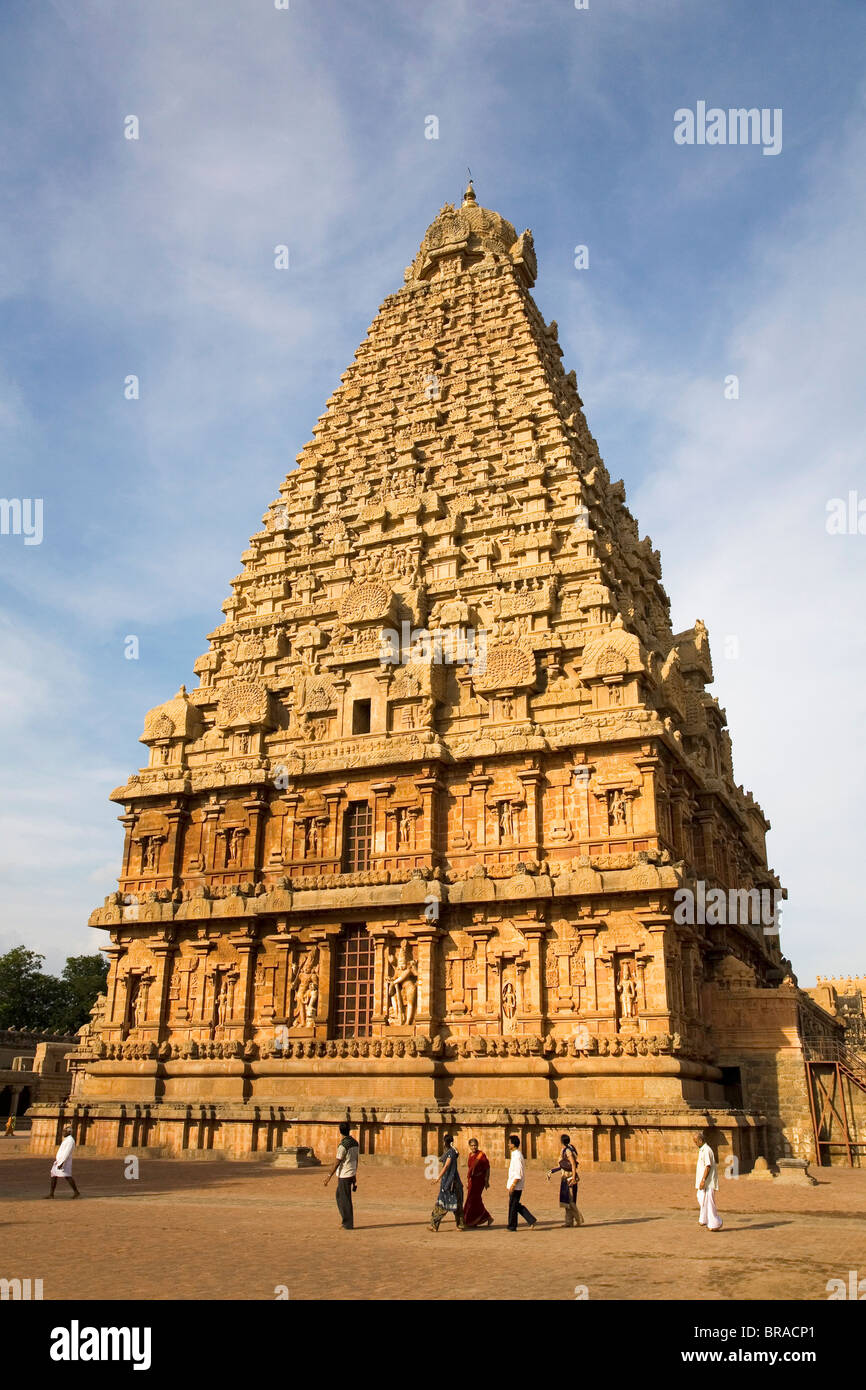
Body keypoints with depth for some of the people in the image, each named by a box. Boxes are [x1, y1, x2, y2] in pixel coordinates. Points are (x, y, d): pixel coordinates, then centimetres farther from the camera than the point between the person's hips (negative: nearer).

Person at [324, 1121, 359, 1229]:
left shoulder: (343, 1145, -18)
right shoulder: (355, 1143, 6)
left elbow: (337, 1162, -16)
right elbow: (356, 1160, 13)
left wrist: (329, 1176, -9)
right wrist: (355, 1175, 22)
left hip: (344, 1175, -8)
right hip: (351, 1174, 8)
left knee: (345, 1200, 2)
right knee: (339, 1196, 19)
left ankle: (348, 1224, 8)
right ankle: (345, 1220, 22)